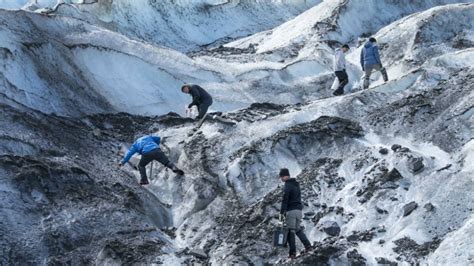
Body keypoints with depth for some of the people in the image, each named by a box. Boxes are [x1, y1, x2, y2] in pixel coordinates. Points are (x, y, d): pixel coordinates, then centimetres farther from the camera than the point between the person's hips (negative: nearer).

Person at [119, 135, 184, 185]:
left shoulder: (135, 144, 28)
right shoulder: (148, 137, 34)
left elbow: (129, 153, 22)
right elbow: (158, 138, 31)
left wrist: (123, 162, 25)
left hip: (147, 153, -2)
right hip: (157, 150, 2)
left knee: (141, 165, 21)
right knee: (167, 162, 9)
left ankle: (144, 179, 7)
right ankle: (174, 168, -18)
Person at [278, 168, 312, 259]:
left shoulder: (287, 186, -12)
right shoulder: (296, 184, 16)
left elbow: (285, 200, -17)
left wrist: (281, 212, -16)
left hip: (291, 211, -8)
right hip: (299, 210, 8)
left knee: (290, 231, -4)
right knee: (298, 229, 16)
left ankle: (292, 252, -7)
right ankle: (307, 245, 1)